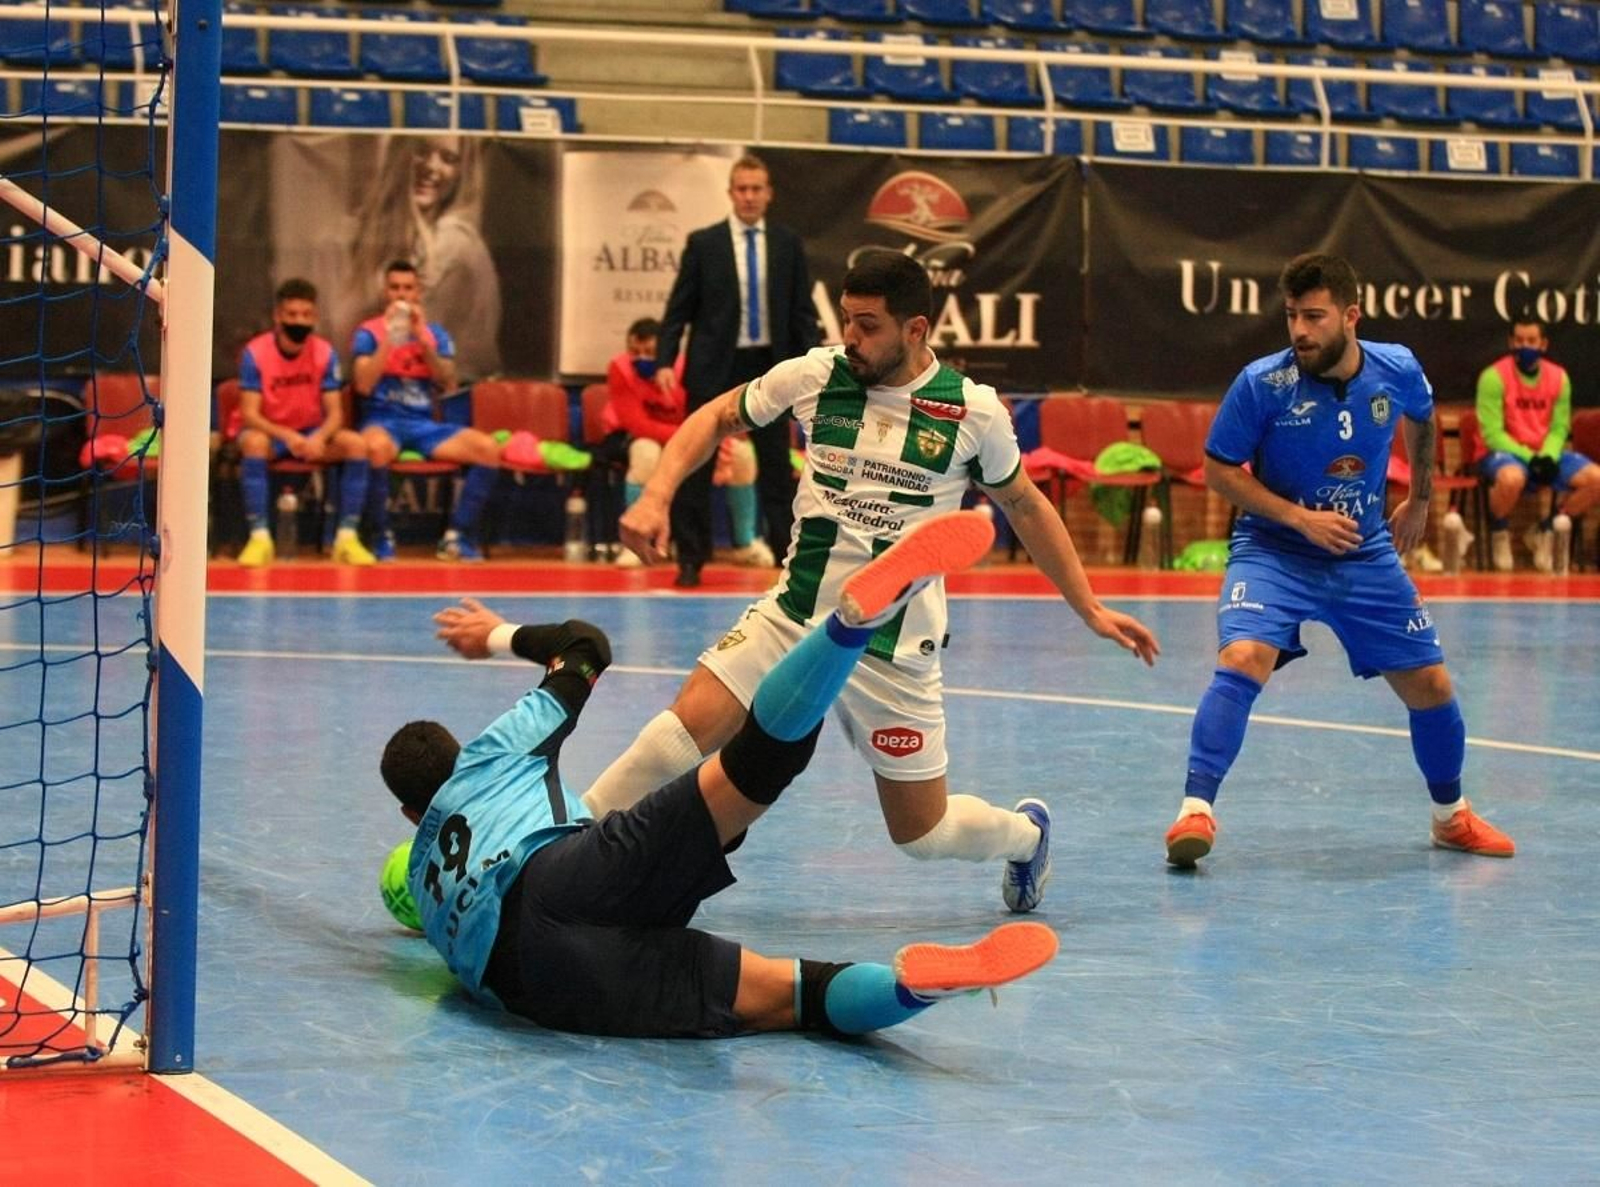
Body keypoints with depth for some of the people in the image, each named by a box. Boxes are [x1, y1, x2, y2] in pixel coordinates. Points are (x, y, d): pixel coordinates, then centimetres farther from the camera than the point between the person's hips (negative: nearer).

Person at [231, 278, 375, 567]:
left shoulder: (325, 353, -8)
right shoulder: (255, 353, -15)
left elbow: (334, 413, -10)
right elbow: (250, 414, -20)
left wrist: (320, 438, -33)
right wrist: (286, 436, -37)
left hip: (312, 433, 3)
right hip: (269, 431, -3)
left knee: (356, 443, -23)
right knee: (254, 442, -37)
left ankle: (347, 536, -18)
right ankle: (259, 538, -34)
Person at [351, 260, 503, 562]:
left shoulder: (436, 333, 14)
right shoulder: (369, 333, 4)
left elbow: (448, 384, 1)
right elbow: (363, 385, -10)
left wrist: (423, 339, -8)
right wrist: (390, 338, -13)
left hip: (424, 423, 4)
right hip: (384, 420, -4)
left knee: (488, 448, -20)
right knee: (376, 447, -41)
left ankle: (457, 536, -12)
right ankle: (382, 536, -22)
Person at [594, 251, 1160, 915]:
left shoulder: (974, 410, -7)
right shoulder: (814, 376, -4)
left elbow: (1025, 507, 9)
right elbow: (717, 418, 10)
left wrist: (1090, 609, 9)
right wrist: (656, 497, -5)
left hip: (894, 650, -1)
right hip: (793, 618, 1)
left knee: (921, 834, 6)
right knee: (687, 725, -23)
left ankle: (1027, 833, 38)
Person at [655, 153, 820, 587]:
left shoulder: (788, 244, 4)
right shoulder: (703, 243, -1)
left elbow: (803, 311, 5)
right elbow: (678, 309, 0)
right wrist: (665, 362, -11)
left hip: (769, 366, 1)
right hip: (714, 368, -1)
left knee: (776, 466, 6)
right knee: (696, 468, 3)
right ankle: (691, 559, 11)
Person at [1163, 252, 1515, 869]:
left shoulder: (1397, 371, -9)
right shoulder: (1263, 383, -18)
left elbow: (1422, 419, 16)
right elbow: (1219, 469, -9)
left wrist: (1419, 499, 23)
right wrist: (1300, 517, -19)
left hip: (1366, 557, 3)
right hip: (1272, 551, -3)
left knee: (1431, 686, 5)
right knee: (1243, 660, -28)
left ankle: (1451, 815, 30)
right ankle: (1196, 809, -23)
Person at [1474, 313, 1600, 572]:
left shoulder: (1558, 377, 2)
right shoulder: (1494, 376, -13)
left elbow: (1559, 428, 5)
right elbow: (1492, 433, -14)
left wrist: (1548, 456, -16)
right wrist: (1528, 457, -23)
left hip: (1545, 455, 5)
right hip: (1504, 453, -5)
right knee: (1511, 478, -41)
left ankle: (1545, 531, 5)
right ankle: (1499, 532, -6)